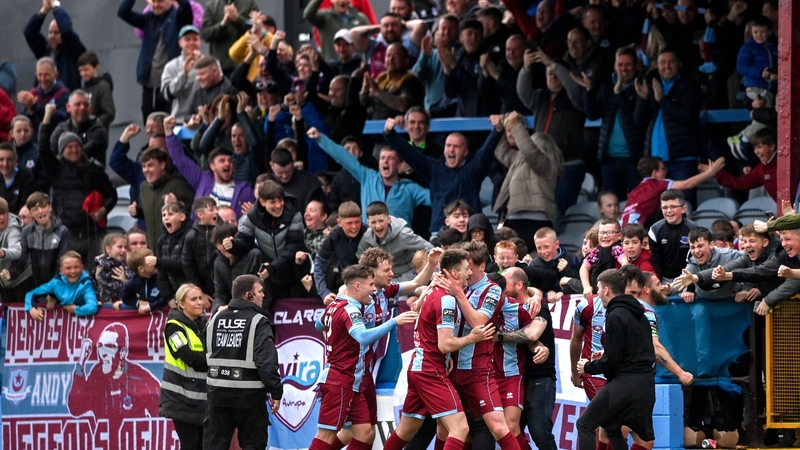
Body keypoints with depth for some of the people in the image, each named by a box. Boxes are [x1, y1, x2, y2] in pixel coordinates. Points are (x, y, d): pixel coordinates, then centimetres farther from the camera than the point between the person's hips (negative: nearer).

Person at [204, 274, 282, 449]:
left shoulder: (216, 319, 10)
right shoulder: (258, 322, -10)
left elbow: (207, 354, 11)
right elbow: (267, 362, -17)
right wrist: (276, 392, -13)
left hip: (217, 393, 5)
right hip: (248, 395, -5)